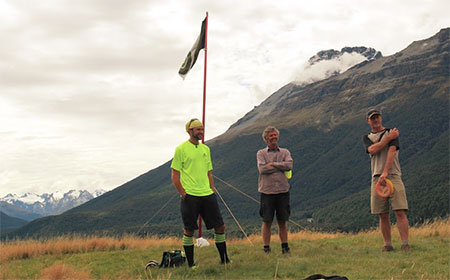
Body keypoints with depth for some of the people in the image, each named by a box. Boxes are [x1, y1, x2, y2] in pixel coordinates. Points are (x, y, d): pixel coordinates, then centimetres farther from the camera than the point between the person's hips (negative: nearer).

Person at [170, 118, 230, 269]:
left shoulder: (205, 149, 15)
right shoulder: (181, 149, -3)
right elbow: (174, 176, -3)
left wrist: (212, 190, 10)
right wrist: (183, 194, -10)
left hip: (207, 194, 5)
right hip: (190, 196, -5)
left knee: (220, 226, 5)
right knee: (189, 230, 1)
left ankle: (224, 259, 18)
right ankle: (190, 264, 12)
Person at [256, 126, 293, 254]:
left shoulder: (285, 152, 12)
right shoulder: (261, 153, 6)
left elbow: (289, 165, -7)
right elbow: (262, 169, -10)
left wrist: (273, 164, -7)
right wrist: (280, 167, -5)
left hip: (283, 191, 2)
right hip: (267, 191, -2)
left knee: (282, 221, 7)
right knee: (267, 221, 0)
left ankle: (285, 246, 16)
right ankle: (266, 248, 7)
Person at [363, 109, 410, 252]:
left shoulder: (391, 132, 5)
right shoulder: (367, 137, 16)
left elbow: (391, 151, -10)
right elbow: (372, 150, -6)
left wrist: (385, 173, -21)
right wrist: (388, 138, -7)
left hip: (393, 176, -3)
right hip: (377, 178, 3)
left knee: (400, 212, -12)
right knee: (383, 215, 2)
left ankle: (405, 244, -12)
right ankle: (388, 245, 8)